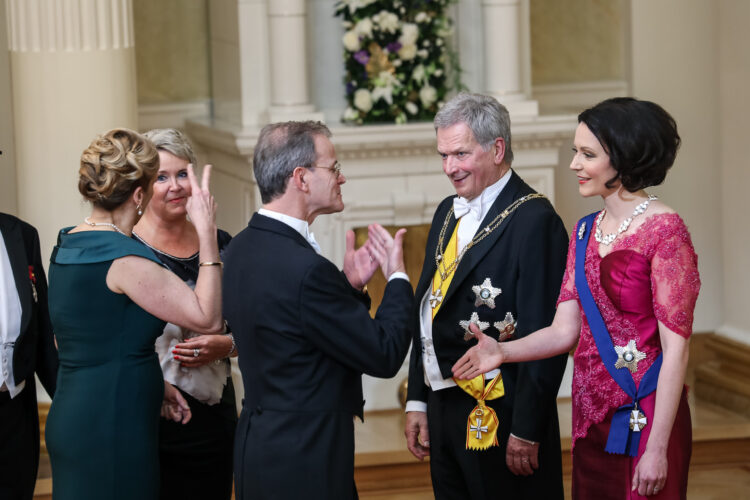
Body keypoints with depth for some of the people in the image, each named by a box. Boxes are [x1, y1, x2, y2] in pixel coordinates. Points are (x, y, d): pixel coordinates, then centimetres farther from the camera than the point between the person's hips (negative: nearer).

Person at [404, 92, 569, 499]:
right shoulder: (448, 213, 13)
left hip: (499, 417, -8)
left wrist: (526, 432, -19)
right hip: (443, 406, 8)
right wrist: (417, 402, 13)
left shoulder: (534, 221, -14)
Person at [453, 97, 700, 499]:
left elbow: (675, 349, -15)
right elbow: (565, 330, 6)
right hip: (592, 413, 7)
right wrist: (503, 352, -13)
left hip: (645, 416, -7)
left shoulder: (663, 231, -13)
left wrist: (657, 448, -18)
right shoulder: (586, 232, 11)